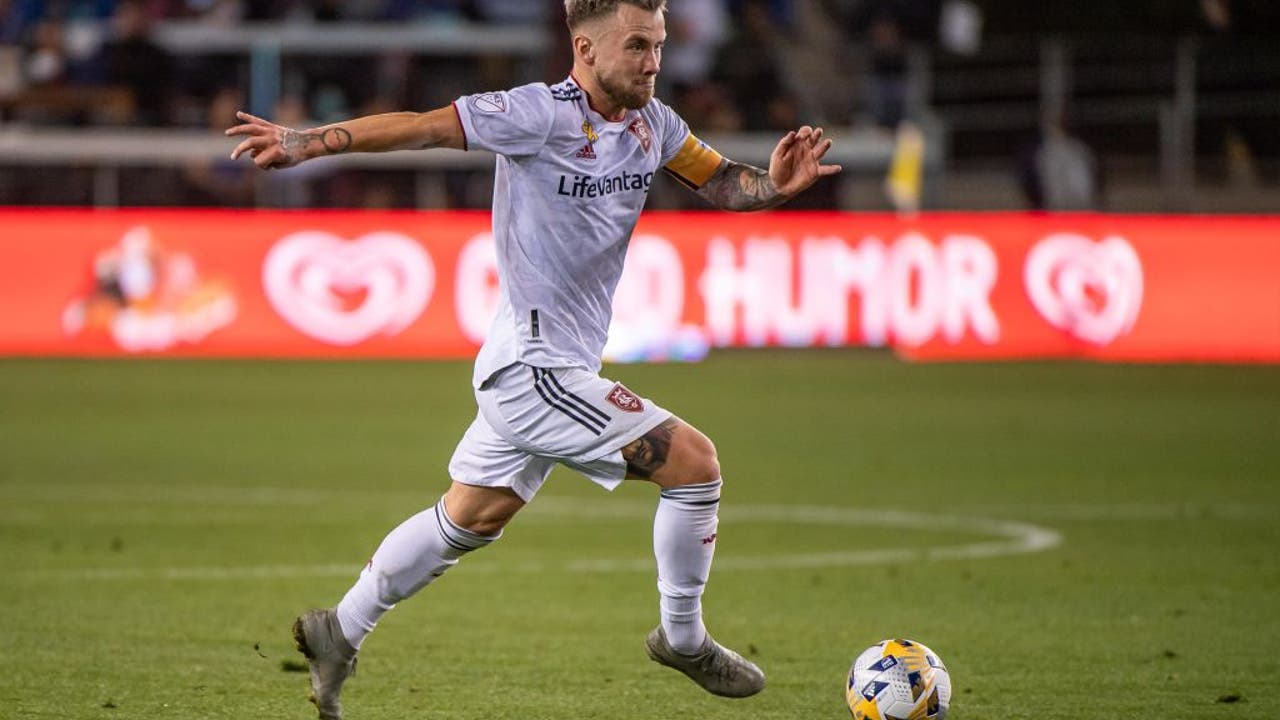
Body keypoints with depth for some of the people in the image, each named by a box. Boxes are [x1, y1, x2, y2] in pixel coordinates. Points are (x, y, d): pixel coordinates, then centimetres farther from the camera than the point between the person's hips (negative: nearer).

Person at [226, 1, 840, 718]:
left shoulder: (653, 122, 5)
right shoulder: (541, 114, -18)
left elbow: (721, 179, 10)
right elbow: (423, 126, -16)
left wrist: (776, 184, -12)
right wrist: (305, 142, -19)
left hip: (558, 365, 9)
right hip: (534, 368, -9)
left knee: (472, 518, 19)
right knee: (694, 461, -11)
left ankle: (340, 632, 31)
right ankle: (683, 640, 5)